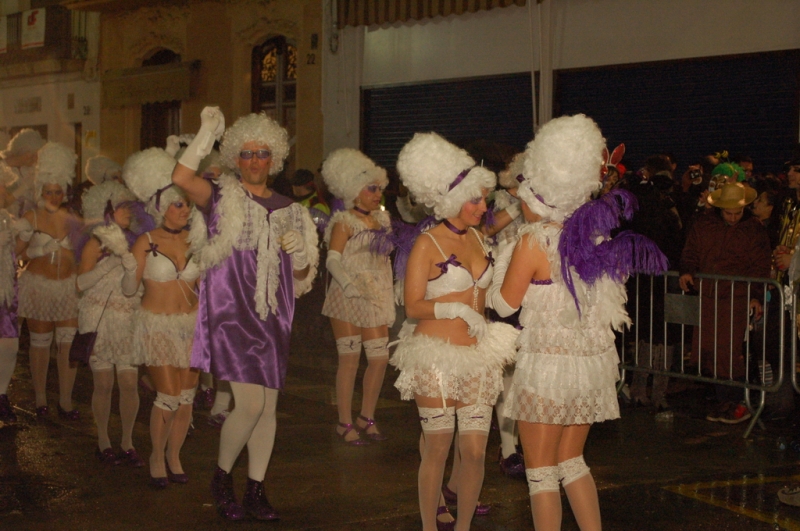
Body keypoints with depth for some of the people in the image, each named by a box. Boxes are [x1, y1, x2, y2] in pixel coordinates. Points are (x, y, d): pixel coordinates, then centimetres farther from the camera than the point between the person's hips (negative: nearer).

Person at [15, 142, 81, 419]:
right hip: (38, 286, -2)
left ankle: (65, 401, 8)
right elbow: (18, 254, -2)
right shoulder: (30, 219, -4)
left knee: (69, 343, -1)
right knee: (40, 342, 7)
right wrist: (35, 250, -18)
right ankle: (40, 399, 19)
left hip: (68, 286, 2)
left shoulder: (72, 219, 4)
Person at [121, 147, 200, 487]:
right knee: (168, 397, -9)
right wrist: (129, 269, -24)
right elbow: (129, 290, -6)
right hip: (156, 325, -4)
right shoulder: (145, 243, -7)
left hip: (190, 324, 4)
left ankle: (174, 456, 23)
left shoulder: (193, 240, 4)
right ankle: (156, 457, 13)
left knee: (186, 397, 5)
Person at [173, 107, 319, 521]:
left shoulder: (288, 210, 14)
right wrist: (207, 131, -19)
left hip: (272, 317, 5)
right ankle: (221, 478, 10)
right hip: (231, 312, -5)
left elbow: (301, 277, 17)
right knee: (250, 403, -14)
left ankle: (256, 490, 19)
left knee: (268, 407, 6)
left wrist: (301, 256, -5)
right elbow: (182, 177, -20)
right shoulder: (222, 198, 1)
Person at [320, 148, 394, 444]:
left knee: (380, 358, 2)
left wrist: (389, 292, 13)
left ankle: (367, 417, 17)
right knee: (350, 359, -4)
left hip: (376, 298, 6)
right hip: (348, 298, -6)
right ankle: (345, 423, 5)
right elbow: (332, 261, -15)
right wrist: (351, 285, -27)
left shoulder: (382, 219, 14)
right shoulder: (344, 222, -6)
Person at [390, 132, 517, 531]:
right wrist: (454, 309, -23)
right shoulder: (428, 244, -6)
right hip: (436, 357, -5)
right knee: (437, 449, 1)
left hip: (477, 356, 5)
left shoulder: (479, 239, 12)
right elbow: (412, 306, -10)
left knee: (475, 451, 2)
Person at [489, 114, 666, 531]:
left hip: (548, 364, -7)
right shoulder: (596, 234, 3)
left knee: (541, 473, 5)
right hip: (595, 362, 7)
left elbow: (504, 304, -6)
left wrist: (503, 255, 8)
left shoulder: (533, 240, -15)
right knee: (571, 462, 21)